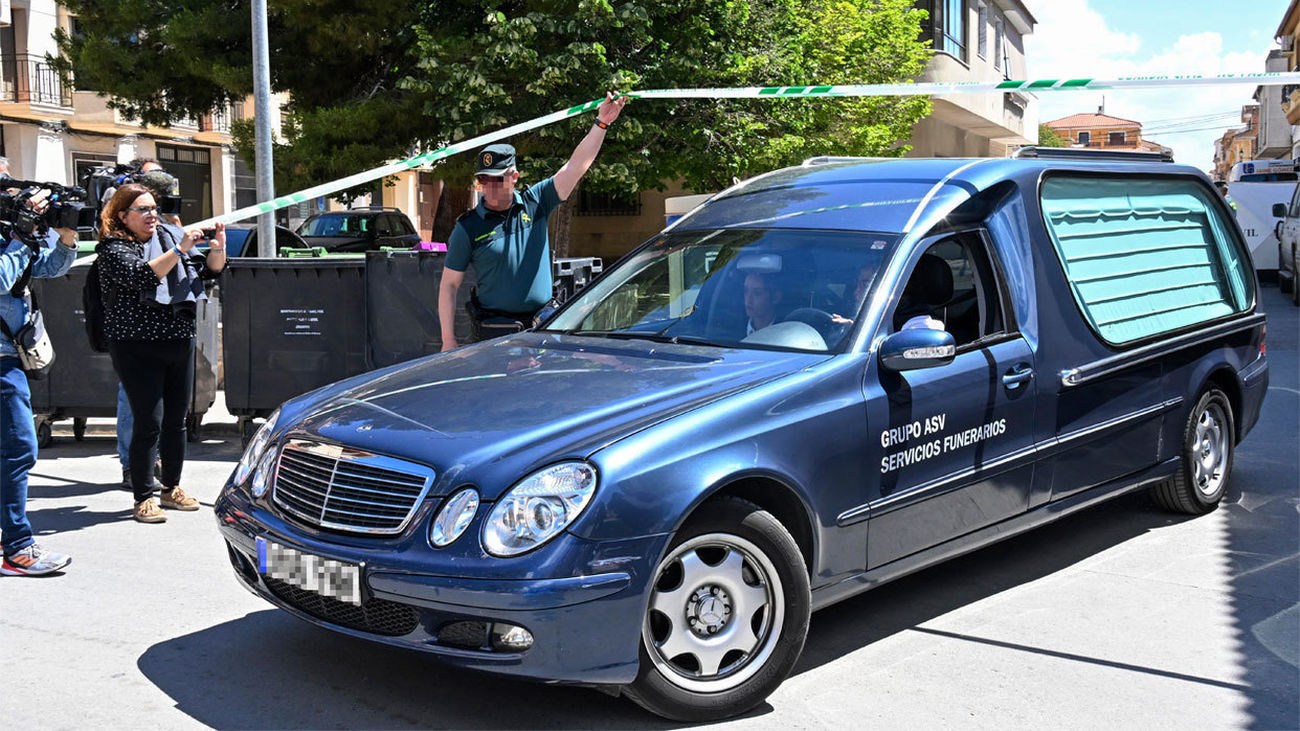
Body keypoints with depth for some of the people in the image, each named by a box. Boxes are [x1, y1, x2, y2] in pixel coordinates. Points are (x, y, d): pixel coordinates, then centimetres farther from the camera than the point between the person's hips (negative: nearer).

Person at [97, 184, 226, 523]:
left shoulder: (167, 238, 15)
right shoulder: (114, 248, -4)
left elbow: (210, 271, 17)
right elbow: (142, 276, -23)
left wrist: (217, 249, -2)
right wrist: (179, 250, -27)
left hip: (180, 344, 6)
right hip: (138, 348, -6)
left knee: (176, 421, 11)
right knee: (149, 423, -8)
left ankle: (171, 488, 24)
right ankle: (143, 498, 1)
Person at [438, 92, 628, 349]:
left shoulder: (535, 203, 5)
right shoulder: (468, 227, -2)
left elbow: (576, 165, 2)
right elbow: (449, 285, -1)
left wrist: (601, 124, -7)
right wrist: (448, 341, -7)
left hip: (544, 328, 2)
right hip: (494, 333, -2)